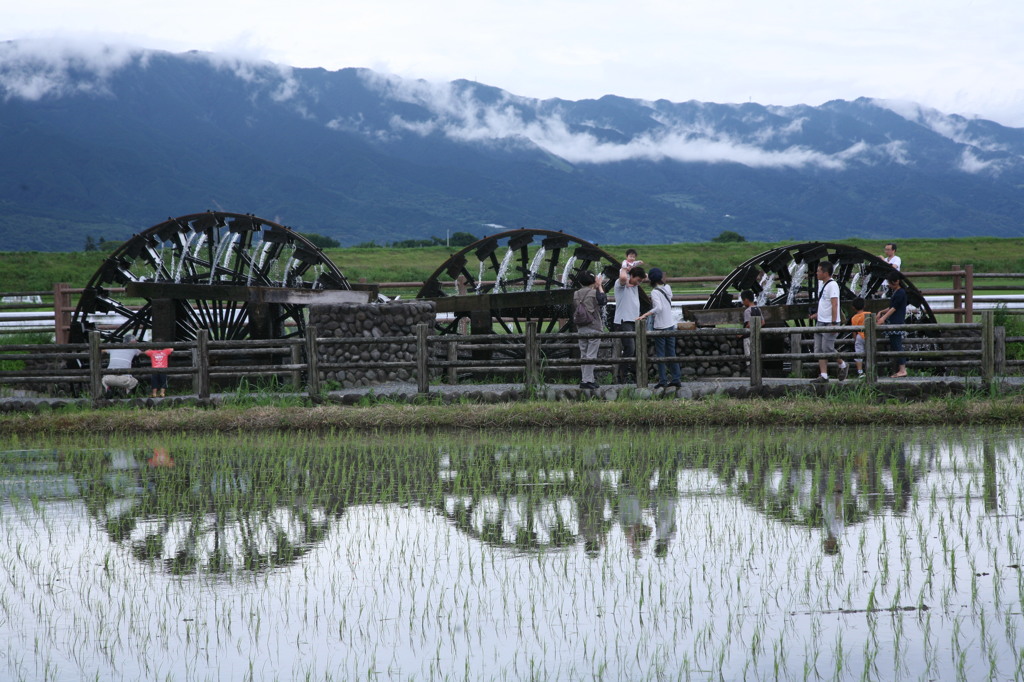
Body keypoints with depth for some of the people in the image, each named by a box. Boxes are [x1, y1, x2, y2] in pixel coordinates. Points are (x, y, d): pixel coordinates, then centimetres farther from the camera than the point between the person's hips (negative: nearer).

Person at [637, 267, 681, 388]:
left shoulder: (655, 292, -15)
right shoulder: (667, 288, 5)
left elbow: (659, 307, -28)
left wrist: (645, 315, -29)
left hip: (660, 327, -6)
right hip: (671, 325, 6)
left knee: (660, 354, 0)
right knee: (671, 353, 12)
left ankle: (662, 381, -1)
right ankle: (676, 379, 11)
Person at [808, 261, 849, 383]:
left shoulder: (832, 285, -15)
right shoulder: (821, 283, 15)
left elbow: (834, 305, -20)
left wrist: (834, 323, -24)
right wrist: (817, 315, 18)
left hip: (829, 323, -9)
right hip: (821, 322, 9)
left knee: (827, 348, -9)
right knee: (819, 350, 3)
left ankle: (843, 365, 14)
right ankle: (823, 376, 4)